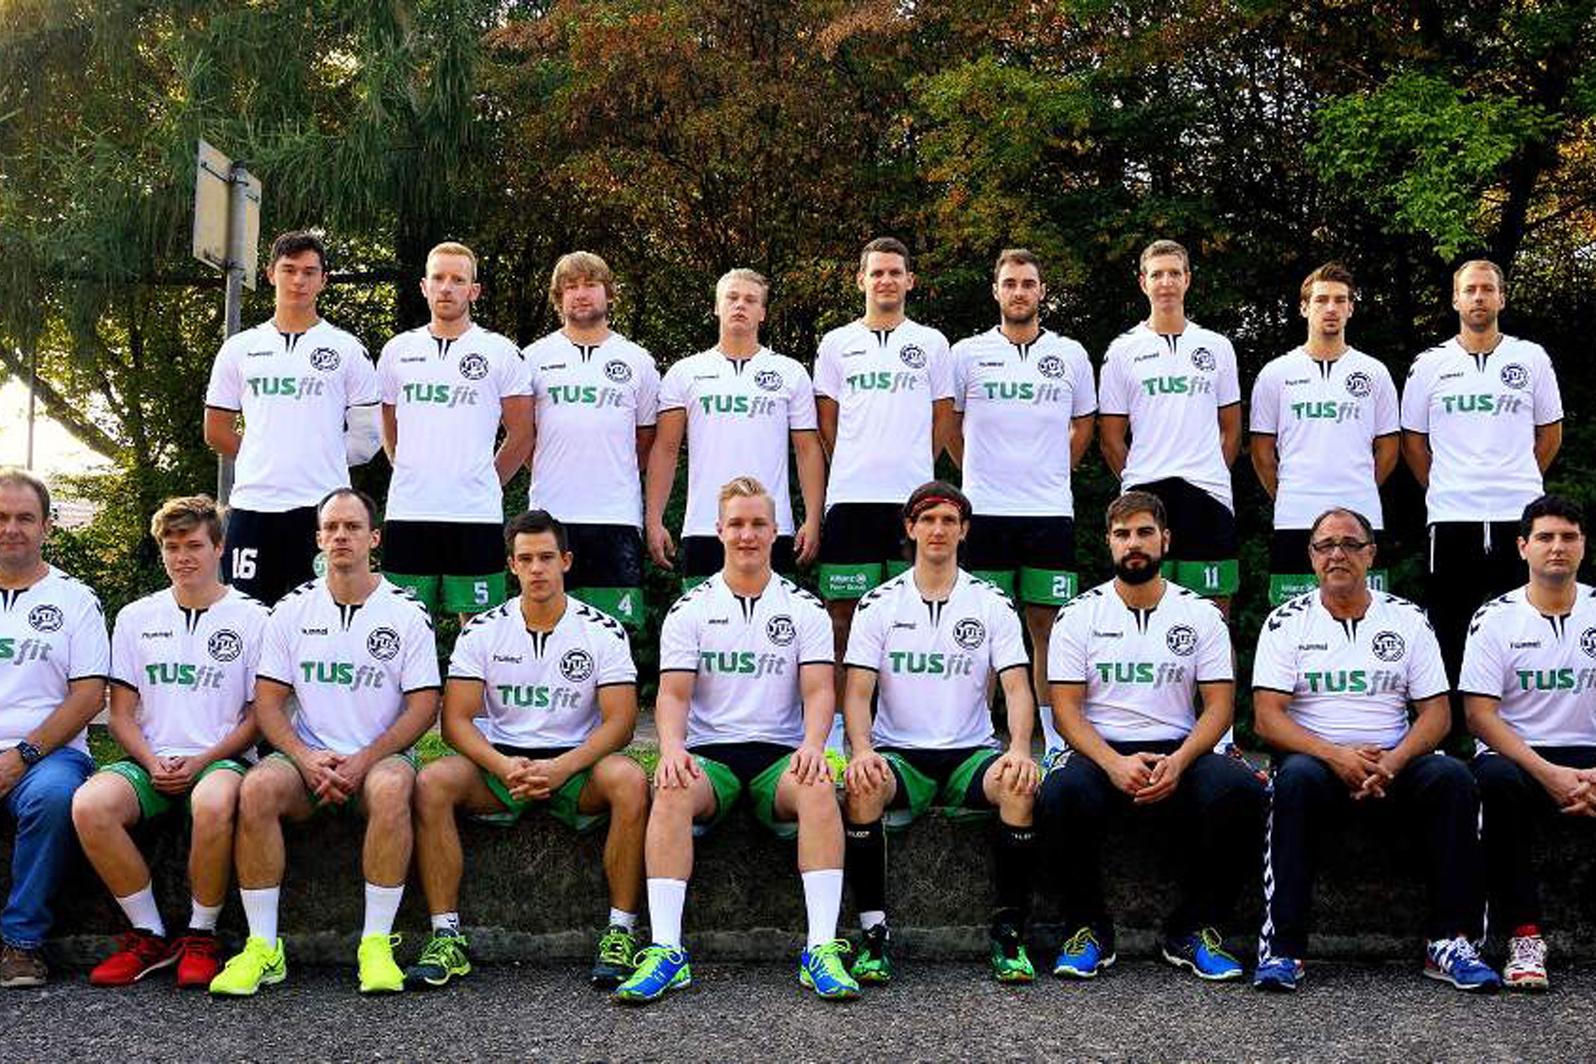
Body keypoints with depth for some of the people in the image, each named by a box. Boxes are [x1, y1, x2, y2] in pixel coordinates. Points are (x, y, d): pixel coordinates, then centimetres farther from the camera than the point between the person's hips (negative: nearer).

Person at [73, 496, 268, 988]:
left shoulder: (251, 619, 5)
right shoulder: (135, 617, 14)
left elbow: (259, 716, 3)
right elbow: (121, 713, 11)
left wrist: (200, 762, -11)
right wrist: (152, 762, -8)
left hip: (220, 759, -3)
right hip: (150, 760, 3)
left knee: (213, 804, -39)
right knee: (89, 805, -29)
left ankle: (200, 938, -17)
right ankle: (150, 936, -12)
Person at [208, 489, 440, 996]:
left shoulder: (406, 611, 2)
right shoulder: (292, 608, 9)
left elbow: (423, 706, -3)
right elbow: (268, 702, 5)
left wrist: (362, 762, -14)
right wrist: (306, 758, -13)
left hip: (381, 755, -2)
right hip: (307, 755, 2)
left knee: (390, 789, -36)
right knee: (257, 789, -29)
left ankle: (377, 943, -28)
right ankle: (263, 946, -22)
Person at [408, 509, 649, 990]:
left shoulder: (603, 631, -1)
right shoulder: (483, 630, 3)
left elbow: (619, 721, -8)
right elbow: (456, 720, -3)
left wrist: (561, 768, -24)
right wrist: (504, 767, -22)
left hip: (575, 766, -1)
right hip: (500, 762, 2)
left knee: (629, 780, -33)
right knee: (432, 783, -27)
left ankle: (621, 933, -24)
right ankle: (447, 939, -23)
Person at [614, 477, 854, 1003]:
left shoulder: (805, 607, 9)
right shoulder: (689, 609, 9)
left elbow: (818, 690, 1)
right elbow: (673, 693, 0)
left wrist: (812, 745, -21)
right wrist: (671, 748, -21)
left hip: (780, 755, 0)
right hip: (708, 754, 0)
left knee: (818, 789, -33)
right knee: (671, 793, -33)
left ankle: (822, 949, -34)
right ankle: (666, 951, -35)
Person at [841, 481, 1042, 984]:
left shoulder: (992, 604, 6)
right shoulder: (878, 604, 5)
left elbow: (1017, 687, -1)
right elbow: (858, 691, -2)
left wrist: (1019, 749, -21)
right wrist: (861, 750, -22)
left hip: (971, 753, 0)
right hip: (899, 754, 0)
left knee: (1020, 786, -31)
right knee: (861, 787, -33)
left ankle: (1009, 931, -18)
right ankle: (873, 933, -23)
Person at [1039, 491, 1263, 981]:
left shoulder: (1201, 614, 9)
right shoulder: (1079, 615, 5)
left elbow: (1219, 705, 3)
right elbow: (1065, 709, -2)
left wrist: (1178, 762, -17)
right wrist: (1115, 764, -20)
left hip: (1179, 753, 1)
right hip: (1100, 752, -1)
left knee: (1241, 790, -30)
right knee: (1062, 793, -35)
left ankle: (1194, 929, -9)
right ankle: (1088, 929, -11)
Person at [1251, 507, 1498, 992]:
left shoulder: (1407, 620, 9)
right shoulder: (1287, 621, 3)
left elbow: (1436, 713, 4)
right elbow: (1267, 717, -6)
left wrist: (1392, 762, -16)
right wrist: (1336, 756, -21)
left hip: (1393, 761, 2)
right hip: (1314, 756, -2)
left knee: (1453, 779, -27)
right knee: (1296, 779, -35)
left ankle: (1450, 942, -21)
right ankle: (1281, 946, -34)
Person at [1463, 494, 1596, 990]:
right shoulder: (1495, 618, 1)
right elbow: (1480, 714, -7)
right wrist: (1548, 774, -19)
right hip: (1515, 755, -2)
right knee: (1498, 781, -37)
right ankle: (1524, 936, -29)